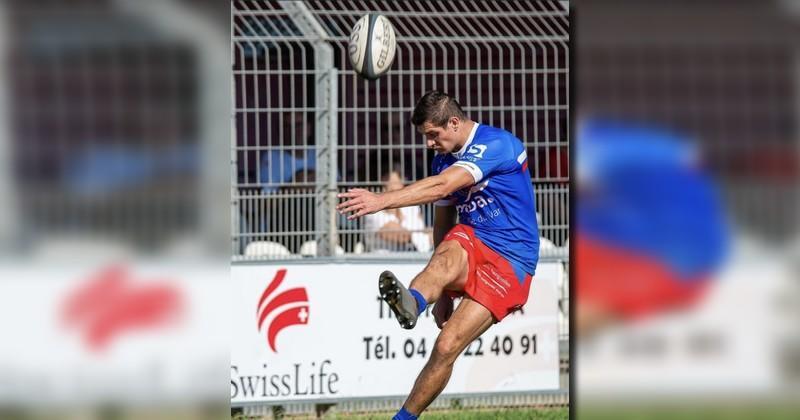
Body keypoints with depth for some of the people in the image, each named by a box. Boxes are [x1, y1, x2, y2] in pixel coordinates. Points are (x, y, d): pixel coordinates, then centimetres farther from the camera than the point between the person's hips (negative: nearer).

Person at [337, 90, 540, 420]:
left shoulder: (496, 145, -14)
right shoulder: (445, 159, 14)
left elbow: (441, 187, -27)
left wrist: (381, 201, -37)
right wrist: (443, 293, 18)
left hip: (510, 263, -5)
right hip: (471, 244, 5)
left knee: (447, 347, -19)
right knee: (449, 254, -36)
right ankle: (411, 302, -68)